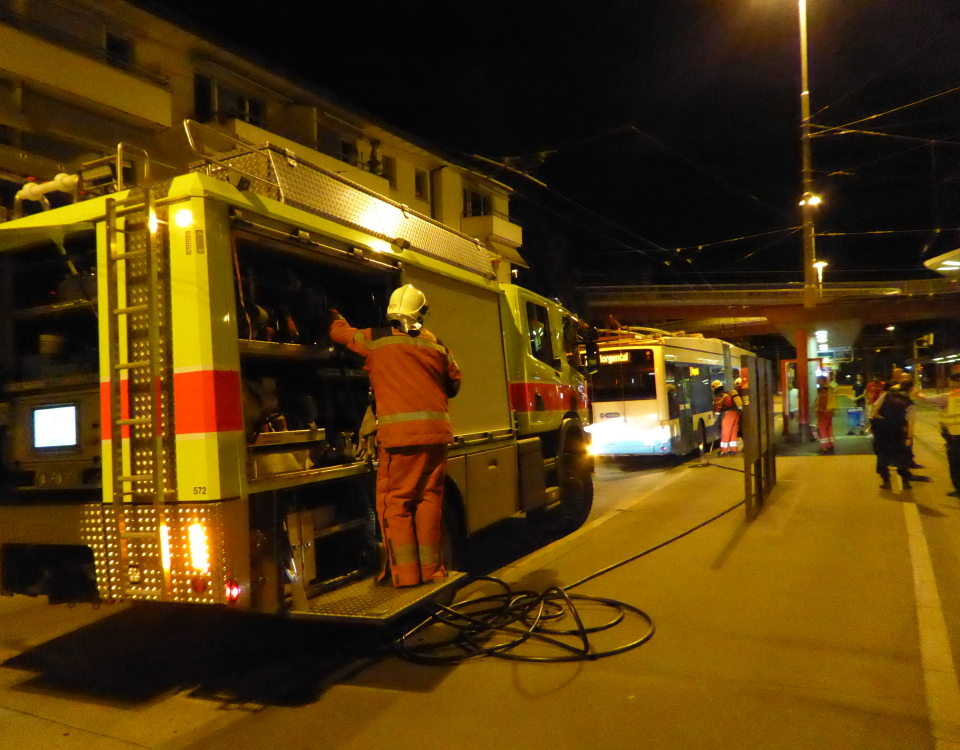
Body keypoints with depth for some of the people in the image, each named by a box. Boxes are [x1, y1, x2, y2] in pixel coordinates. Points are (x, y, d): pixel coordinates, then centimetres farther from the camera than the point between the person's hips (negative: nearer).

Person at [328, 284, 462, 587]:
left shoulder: (376, 339, 3)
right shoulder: (436, 344, 12)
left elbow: (339, 332, 19)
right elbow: (453, 384, 19)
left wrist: (334, 314, 41)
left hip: (401, 433, -4)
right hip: (437, 431, 4)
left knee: (395, 501, 4)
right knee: (429, 498, 11)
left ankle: (405, 573, 2)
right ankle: (431, 568, 18)